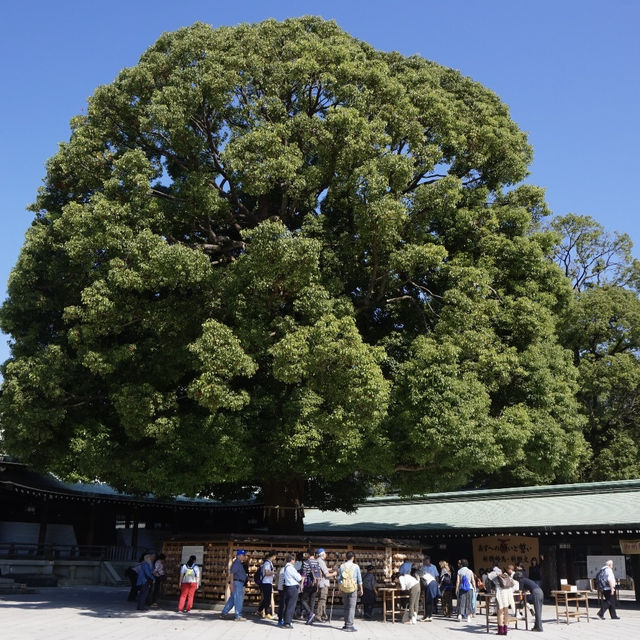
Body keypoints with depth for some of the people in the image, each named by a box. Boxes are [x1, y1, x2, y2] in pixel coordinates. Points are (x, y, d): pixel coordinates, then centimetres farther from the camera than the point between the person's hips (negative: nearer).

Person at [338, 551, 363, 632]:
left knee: (346, 607, 14)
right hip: (353, 588, -3)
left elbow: (339, 579, 5)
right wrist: (361, 589, 9)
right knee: (351, 607, -2)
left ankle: (346, 624, 19)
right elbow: (359, 579, 0)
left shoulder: (342, 566, 2)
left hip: (344, 589, 3)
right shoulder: (355, 566, -4)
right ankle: (349, 625, -7)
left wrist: (340, 588, 16)